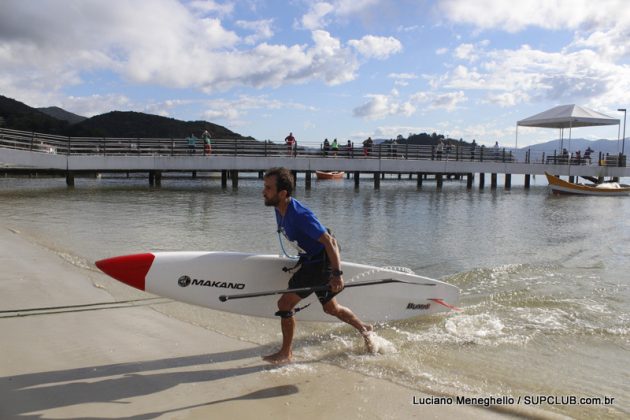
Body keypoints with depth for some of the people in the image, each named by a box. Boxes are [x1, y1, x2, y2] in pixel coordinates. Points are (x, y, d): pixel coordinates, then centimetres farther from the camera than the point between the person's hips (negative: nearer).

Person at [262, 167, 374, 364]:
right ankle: (364, 328, 45)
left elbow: (330, 241, -28)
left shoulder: (300, 215, -30)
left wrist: (337, 273, -28)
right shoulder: (279, 209, -3)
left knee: (285, 303, -9)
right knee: (331, 308, 24)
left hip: (322, 262, -9)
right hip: (310, 259, 9)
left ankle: (286, 354, 7)